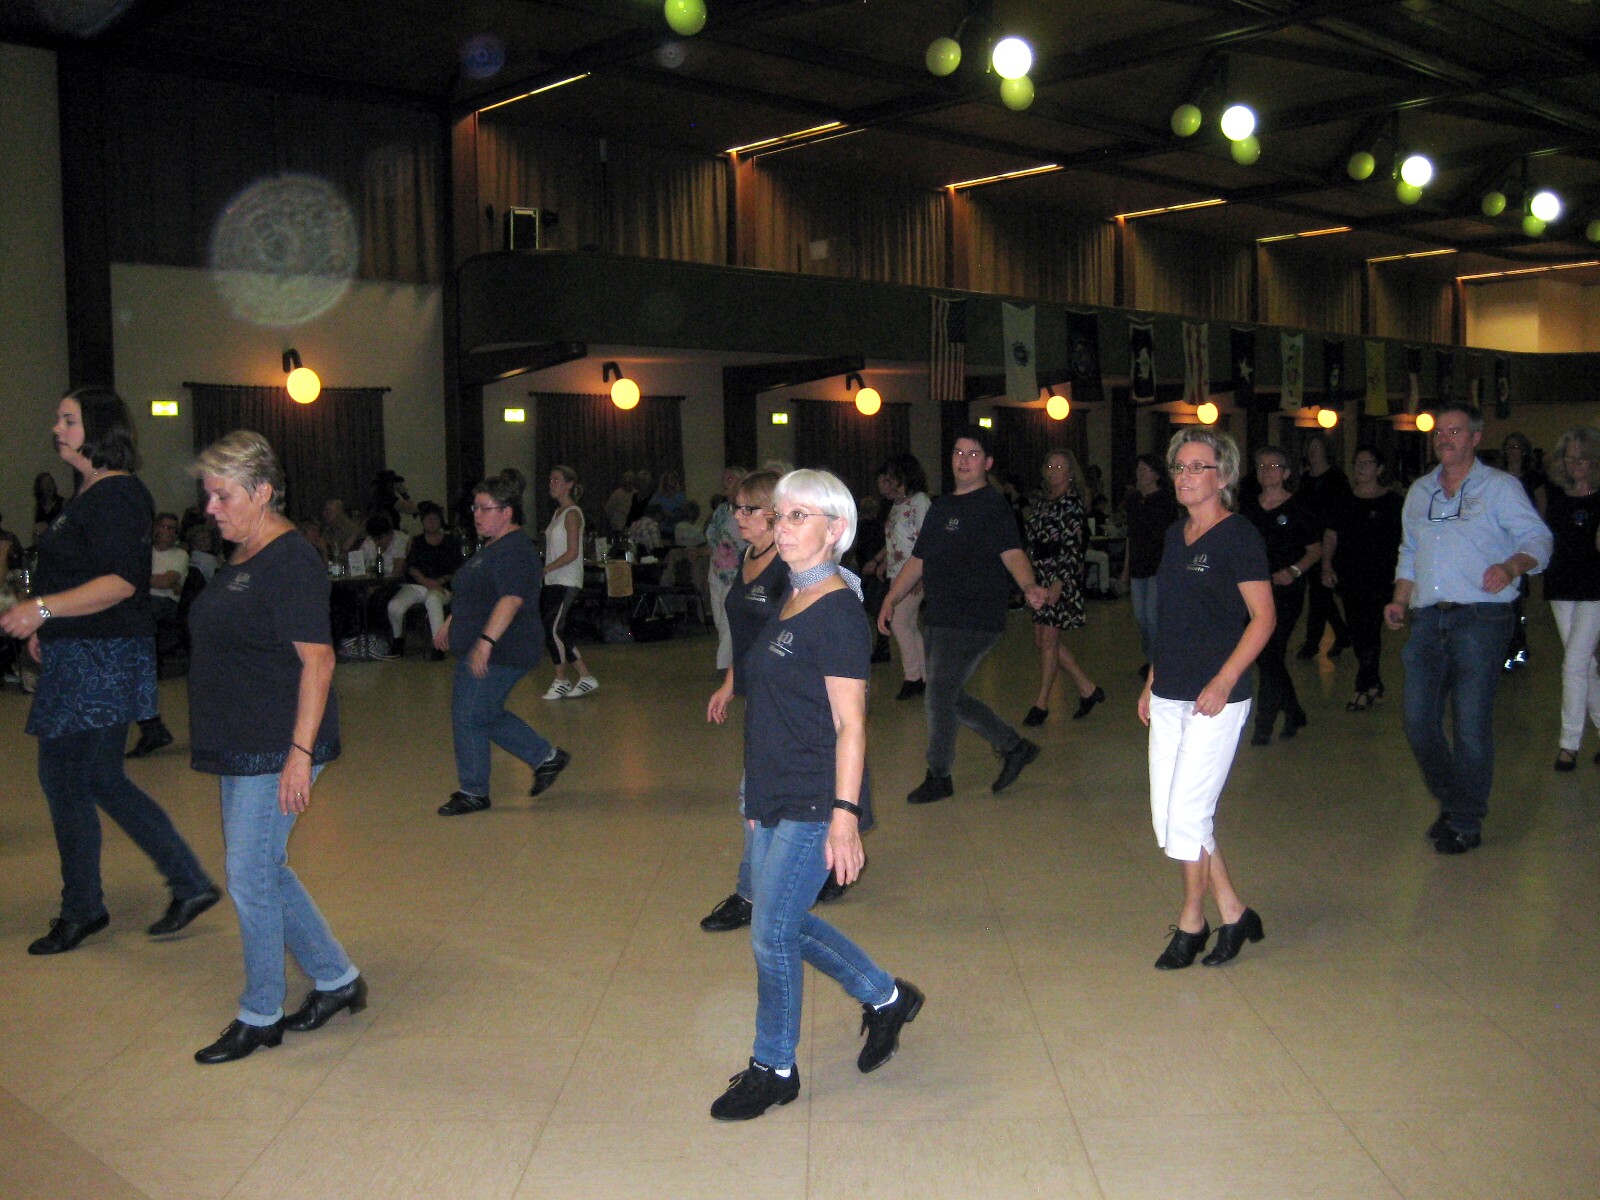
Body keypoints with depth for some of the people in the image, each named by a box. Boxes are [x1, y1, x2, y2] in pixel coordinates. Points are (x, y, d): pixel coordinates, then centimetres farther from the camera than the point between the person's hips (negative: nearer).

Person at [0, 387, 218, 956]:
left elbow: (122, 582, -24)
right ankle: (191, 883, 17)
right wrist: (47, 627, 17)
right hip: (78, 656, 10)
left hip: (101, 660, -10)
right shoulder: (89, 494, 16)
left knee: (64, 780, 0)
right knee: (100, 779, 14)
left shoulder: (116, 494, -15)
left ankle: (81, 910, 16)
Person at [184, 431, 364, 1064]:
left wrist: (300, 753, -24)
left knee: (251, 877, -1)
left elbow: (317, 661, -20)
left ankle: (259, 1016, 15)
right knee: (264, 872, 14)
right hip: (240, 748, 9)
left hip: (277, 750, -9)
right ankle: (337, 980, 28)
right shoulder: (240, 558, 13)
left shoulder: (292, 561, -15)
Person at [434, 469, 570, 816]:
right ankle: (547, 758, 24)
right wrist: (451, 624, 29)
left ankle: (473, 793, 9)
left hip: (499, 653, -10)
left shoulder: (514, 550, -17)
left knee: (469, 718, -4)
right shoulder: (492, 546, 16)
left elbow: (511, 599, -28)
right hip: (481, 649, 10)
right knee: (488, 716, 15)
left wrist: (486, 641, -34)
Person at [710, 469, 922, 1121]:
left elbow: (849, 725, -17)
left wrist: (844, 815, -21)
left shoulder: (837, 612, -14)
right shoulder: (789, 602, 12)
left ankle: (774, 1068, 17)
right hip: (772, 798, 9)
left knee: (772, 932, -2)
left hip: (814, 804, -9)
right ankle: (886, 997, 36)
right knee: (787, 923, 16)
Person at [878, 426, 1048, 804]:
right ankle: (1014, 747, 27)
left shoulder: (993, 505, -9)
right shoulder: (941, 507, 16)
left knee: (939, 696, -6)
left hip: (974, 621, -8)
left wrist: (1028, 586, -43)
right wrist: (891, 600, 16)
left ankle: (939, 776, 11)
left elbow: (1012, 553, -24)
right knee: (949, 696, 12)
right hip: (940, 620, 8)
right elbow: (918, 560, 22)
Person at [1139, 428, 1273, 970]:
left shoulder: (1238, 536, -8)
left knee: (1188, 814, -5)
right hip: (1169, 697, 8)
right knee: (1167, 817, 7)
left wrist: (1223, 682, -19)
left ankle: (1191, 922, 14)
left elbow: (1263, 617, -11)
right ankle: (1234, 915, 20)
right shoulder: (1175, 536, 13)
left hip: (1216, 698, -8)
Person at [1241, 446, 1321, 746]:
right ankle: (1294, 714, 30)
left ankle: (1263, 729, -2)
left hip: (1286, 590, -5)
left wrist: (1294, 570, -16)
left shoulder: (1299, 510, -4)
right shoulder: (1249, 507, 10)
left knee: (1270, 655, -8)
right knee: (1265, 656, 11)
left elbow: (1315, 550, -1)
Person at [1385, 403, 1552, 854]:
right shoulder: (1419, 491, 20)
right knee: (1418, 722, 3)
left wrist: (1510, 567, -26)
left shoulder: (1499, 486, 3)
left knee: (1471, 725, -4)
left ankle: (1466, 823, 9)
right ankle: (1453, 803, 25)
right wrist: (1400, 600, 12)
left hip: (1479, 619, -5)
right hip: (1428, 620, 5)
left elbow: (1537, 538, -6)